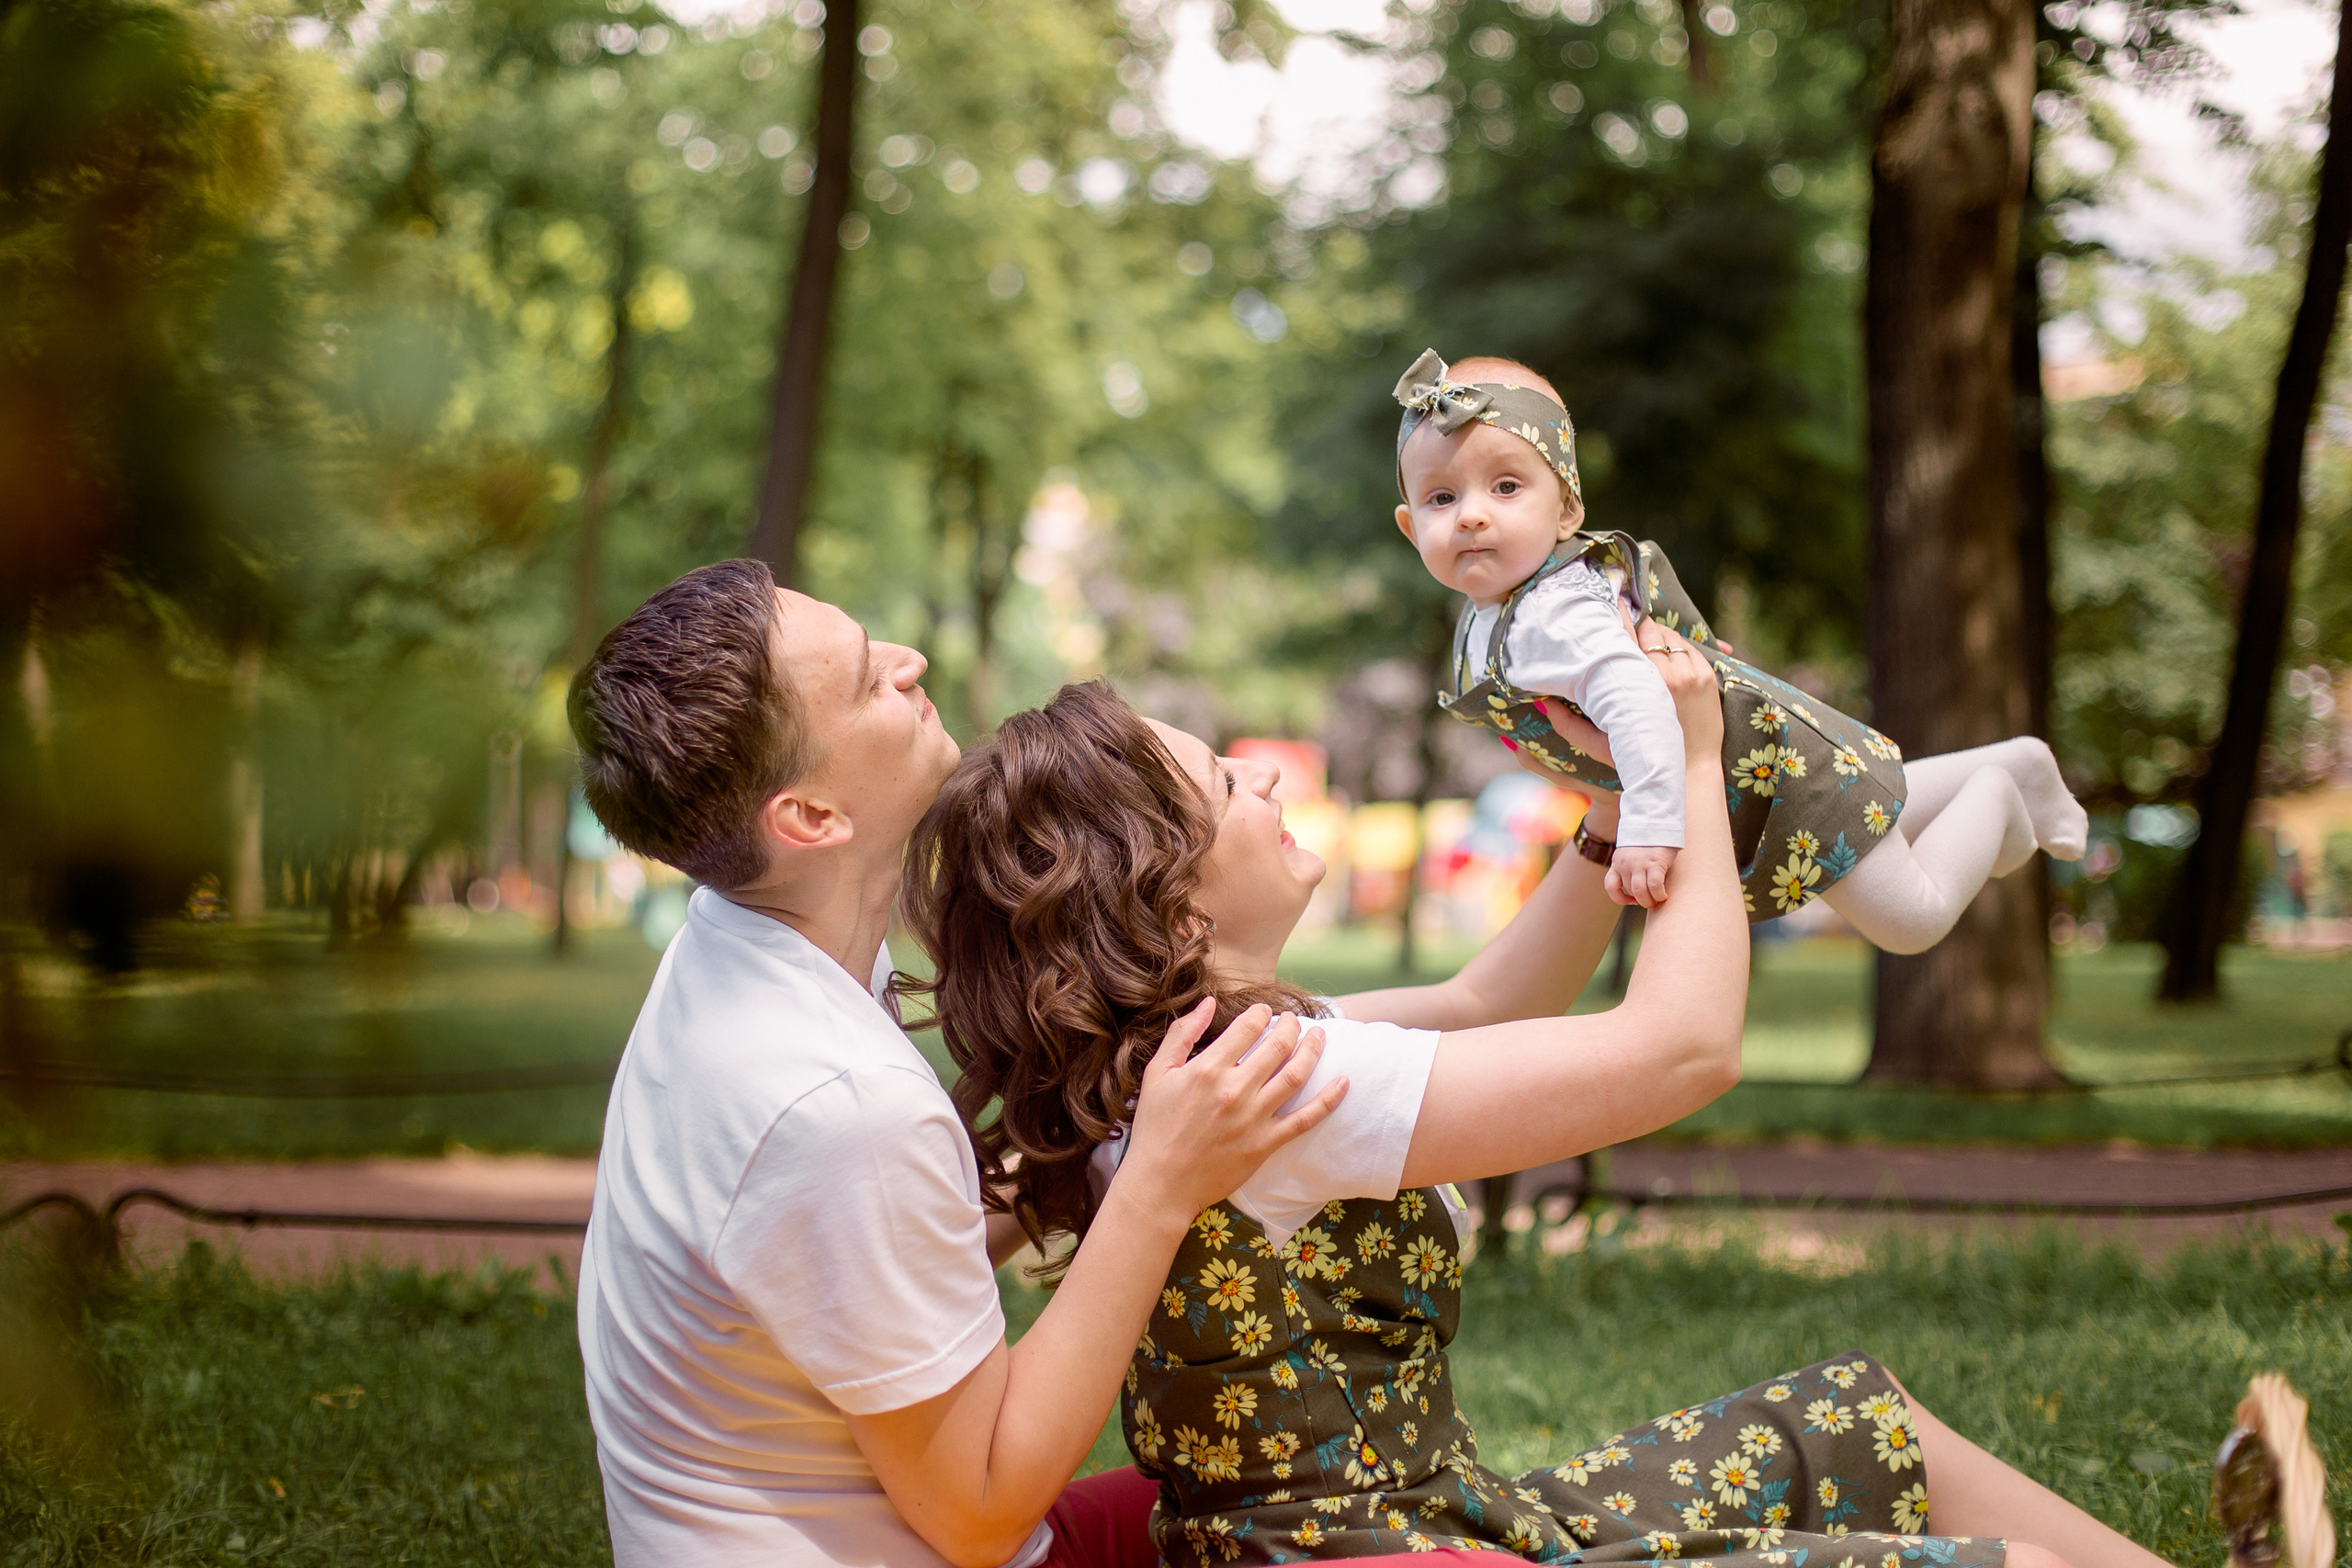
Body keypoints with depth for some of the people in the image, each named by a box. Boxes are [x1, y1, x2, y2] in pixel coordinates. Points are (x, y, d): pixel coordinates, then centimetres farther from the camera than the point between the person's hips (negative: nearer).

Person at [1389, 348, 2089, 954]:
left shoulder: (1552, 617, -34)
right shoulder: (1489, 613, -3)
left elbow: (1636, 700, -49)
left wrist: (1651, 827, -55)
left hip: (1778, 761, -10)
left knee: (1910, 920, 4)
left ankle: (1993, 795, 25)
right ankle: (2018, 765, 46)